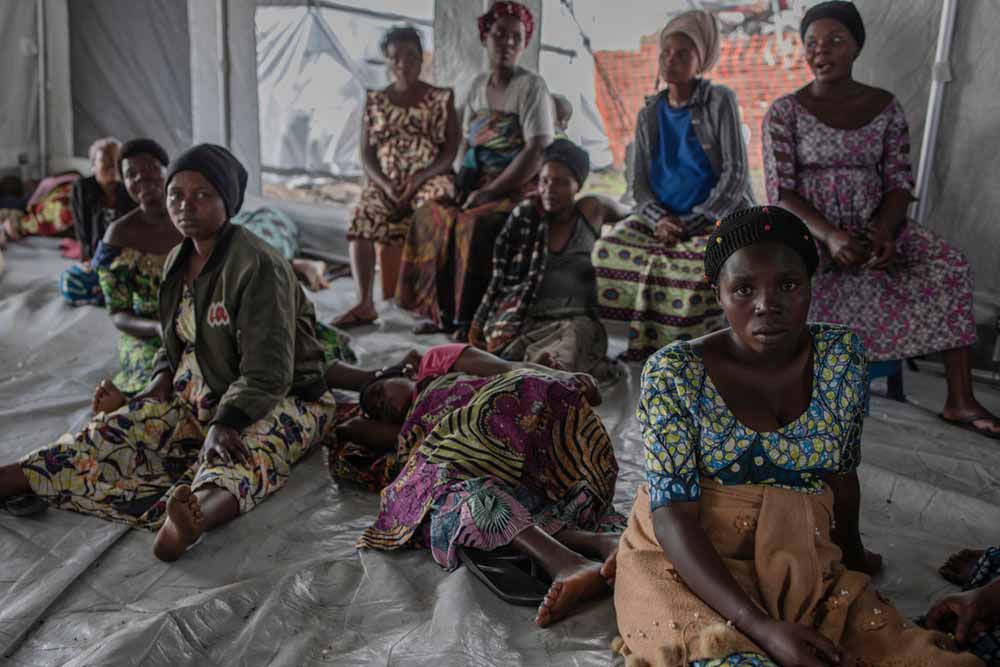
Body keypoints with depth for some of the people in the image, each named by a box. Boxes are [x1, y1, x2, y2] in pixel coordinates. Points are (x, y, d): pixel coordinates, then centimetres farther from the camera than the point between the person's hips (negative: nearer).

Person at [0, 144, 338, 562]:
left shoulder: (257, 266, -19)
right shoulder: (178, 261, 8)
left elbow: (267, 371, -24)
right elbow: (177, 340, 22)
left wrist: (226, 424, -34)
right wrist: (164, 376, 1)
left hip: (280, 398, -8)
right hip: (201, 394, 8)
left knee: (243, 451, -40)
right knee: (120, 431, -13)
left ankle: (198, 515, -70)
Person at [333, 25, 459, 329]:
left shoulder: (441, 98, 7)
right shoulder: (374, 100, 13)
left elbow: (451, 149, -1)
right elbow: (367, 153, 8)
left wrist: (418, 178, -16)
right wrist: (385, 184, -12)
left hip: (431, 177, -2)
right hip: (384, 181, 2)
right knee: (362, 220, -28)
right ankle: (364, 304, -33)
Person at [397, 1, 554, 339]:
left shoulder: (531, 86, -7)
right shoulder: (478, 84, 13)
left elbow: (537, 152, -18)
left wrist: (489, 191, -19)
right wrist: (463, 184, -1)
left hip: (520, 188, -7)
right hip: (480, 185, 7)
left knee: (479, 224, -31)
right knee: (431, 216, -8)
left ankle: (474, 317, -19)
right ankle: (446, 311, -3)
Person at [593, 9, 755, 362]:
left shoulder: (720, 101, -1)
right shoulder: (649, 115, 12)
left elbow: (735, 173, -8)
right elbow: (639, 182, 8)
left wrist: (693, 223, -16)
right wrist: (659, 218, -13)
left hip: (718, 215, -4)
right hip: (662, 216, 4)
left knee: (699, 262, -35)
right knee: (609, 249, -21)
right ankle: (643, 342, -12)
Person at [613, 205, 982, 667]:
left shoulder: (841, 355, -2)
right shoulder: (674, 373, -15)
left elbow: (842, 470, 13)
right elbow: (672, 514, -17)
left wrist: (852, 555, 28)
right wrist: (761, 627, -27)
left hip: (801, 567, 4)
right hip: (688, 567, -4)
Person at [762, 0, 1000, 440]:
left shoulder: (885, 107, 5)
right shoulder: (784, 112, -3)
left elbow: (899, 183, 2)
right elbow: (780, 193, -10)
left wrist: (885, 231, -20)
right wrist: (830, 236, -25)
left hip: (875, 225, 3)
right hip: (809, 229, -3)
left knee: (951, 267, -19)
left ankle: (960, 402, -12)